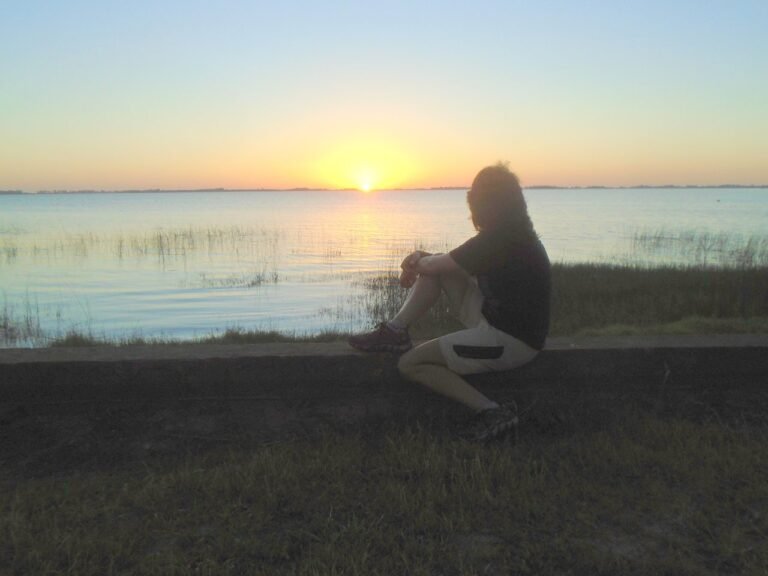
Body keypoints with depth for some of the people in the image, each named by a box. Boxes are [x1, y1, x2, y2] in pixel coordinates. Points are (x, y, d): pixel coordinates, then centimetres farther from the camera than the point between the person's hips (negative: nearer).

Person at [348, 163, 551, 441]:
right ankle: (396, 331, 8)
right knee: (437, 265, 8)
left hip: (508, 342, -10)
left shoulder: (496, 239, -22)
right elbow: (448, 262, 20)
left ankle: (490, 411, -11)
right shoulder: (514, 233, 9)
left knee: (410, 364, -7)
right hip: (497, 321, 10)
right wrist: (423, 257, 5)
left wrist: (418, 262, 8)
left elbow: (433, 266, -14)